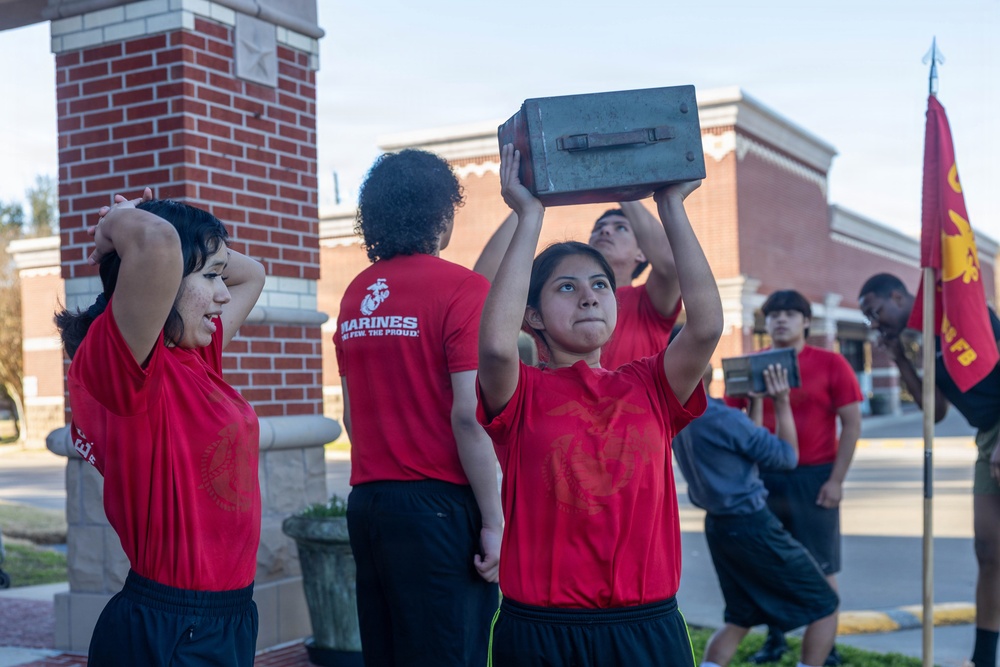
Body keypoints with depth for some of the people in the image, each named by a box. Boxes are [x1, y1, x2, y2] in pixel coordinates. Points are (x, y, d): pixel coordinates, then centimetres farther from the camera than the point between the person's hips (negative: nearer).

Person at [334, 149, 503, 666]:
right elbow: (468, 415, -17)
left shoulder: (356, 294, 10)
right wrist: (494, 521, -12)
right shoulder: (462, 288, -11)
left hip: (366, 503, 7)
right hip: (438, 506, -7)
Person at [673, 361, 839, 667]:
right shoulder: (721, 418, -22)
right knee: (824, 606, 6)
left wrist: (757, 398, 16)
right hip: (751, 525, -8)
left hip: (717, 526, 8)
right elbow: (787, 456, -8)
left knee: (740, 617, 20)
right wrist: (782, 402, -4)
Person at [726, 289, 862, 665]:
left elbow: (851, 423, -3)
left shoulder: (830, 364, -3)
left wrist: (836, 479, -8)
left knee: (820, 566, 4)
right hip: (763, 477, 3)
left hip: (813, 478, -3)